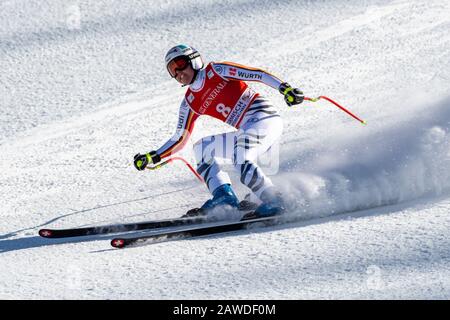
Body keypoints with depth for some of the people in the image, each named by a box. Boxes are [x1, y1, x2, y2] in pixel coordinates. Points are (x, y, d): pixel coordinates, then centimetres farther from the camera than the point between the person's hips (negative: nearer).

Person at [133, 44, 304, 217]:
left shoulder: (215, 71, -3)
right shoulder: (190, 103, 15)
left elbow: (257, 74, -9)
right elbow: (180, 139, 20)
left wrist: (285, 88, -21)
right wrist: (153, 157, 10)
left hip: (265, 117, -8)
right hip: (245, 133, 8)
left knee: (242, 163, -29)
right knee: (202, 147, 2)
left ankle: (274, 202, -22)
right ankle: (224, 195, -11)